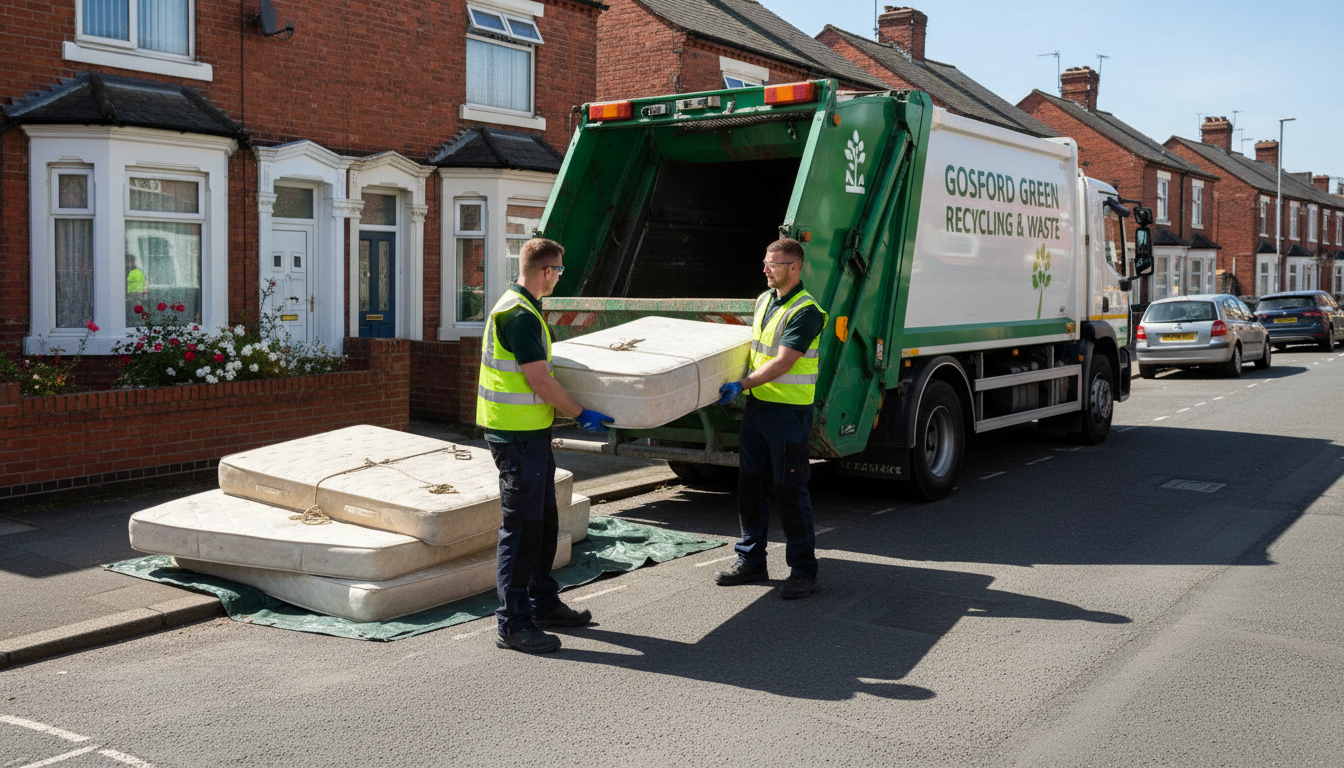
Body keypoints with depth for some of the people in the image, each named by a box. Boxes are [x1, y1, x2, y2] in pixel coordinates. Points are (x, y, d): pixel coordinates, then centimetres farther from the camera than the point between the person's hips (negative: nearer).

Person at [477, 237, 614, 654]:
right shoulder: (519, 314, -19)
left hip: (532, 432, 11)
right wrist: (582, 414, -10)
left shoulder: (521, 308, 14)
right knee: (521, 526, -6)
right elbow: (540, 381, -20)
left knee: (544, 521, 18)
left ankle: (543, 603, 30)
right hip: (517, 435, -11)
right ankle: (513, 623, 1)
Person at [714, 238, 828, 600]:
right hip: (756, 405, 8)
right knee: (750, 485, 12)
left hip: (789, 410, -8)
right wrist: (739, 385, 15)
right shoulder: (764, 300, 13)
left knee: (789, 489, -3)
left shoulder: (806, 311, -14)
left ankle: (803, 571, 7)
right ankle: (751, 561, 23)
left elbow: (782, 363, -20)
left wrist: (741, 385, -20)